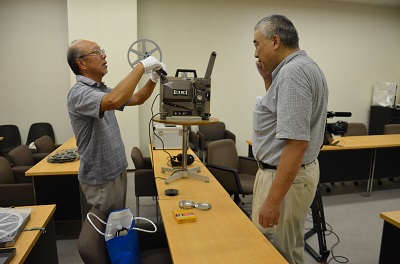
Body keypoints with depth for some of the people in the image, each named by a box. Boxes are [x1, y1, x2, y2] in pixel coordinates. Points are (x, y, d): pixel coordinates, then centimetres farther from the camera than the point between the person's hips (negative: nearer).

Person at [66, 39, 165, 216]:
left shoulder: (102, 90, 8)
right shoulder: (79, 92, -22)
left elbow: (137, 99, 15)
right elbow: (114, 101, -42)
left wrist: (154, 79, -3)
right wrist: (141, 66, -32)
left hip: (117, 171, 9)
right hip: (100, 179, -8)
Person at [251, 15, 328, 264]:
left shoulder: (292, 73, -22)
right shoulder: (302, 66, 10)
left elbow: (296, 142, -28)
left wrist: (273, 200, -26)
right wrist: (269, 80, 10)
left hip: (286, 176, -10)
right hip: (290, 171, 10)